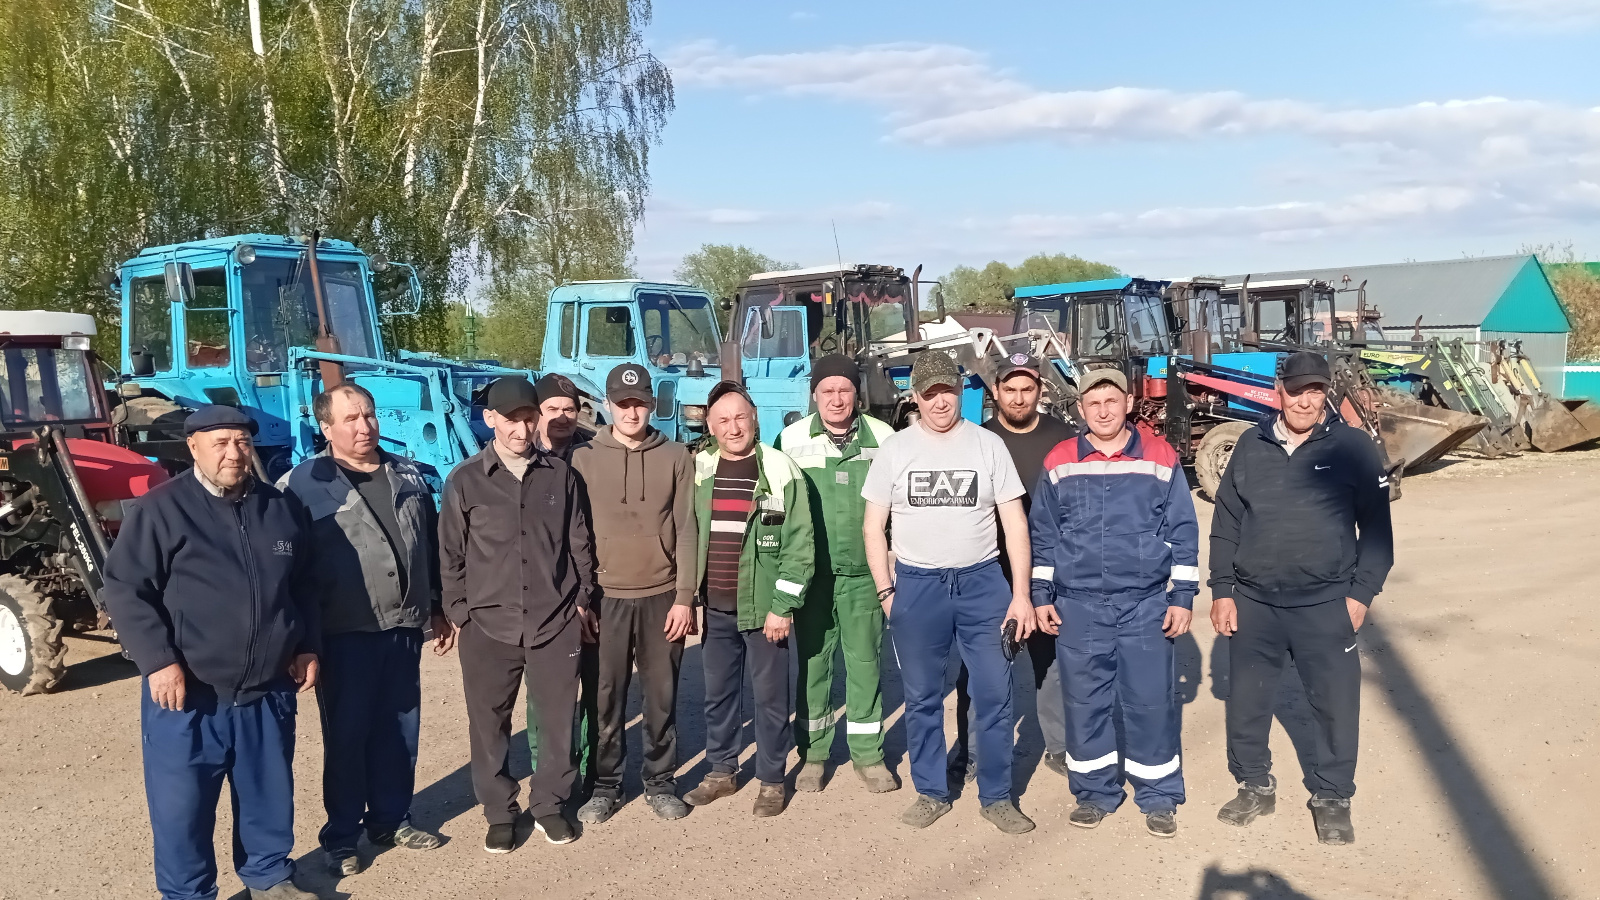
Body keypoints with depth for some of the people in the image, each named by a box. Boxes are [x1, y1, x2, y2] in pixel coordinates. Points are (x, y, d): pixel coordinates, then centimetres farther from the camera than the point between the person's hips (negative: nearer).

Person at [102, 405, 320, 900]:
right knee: (182, 806, 6)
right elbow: (125, 590, -10)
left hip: (268, 690, 4)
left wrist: (307, 648, 11)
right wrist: (158, 661, -17)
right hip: (188, 694, -4)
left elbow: (302, 587, 17)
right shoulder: (160, 510, -9)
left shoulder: (281, 508, 7)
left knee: (270, 794, 17)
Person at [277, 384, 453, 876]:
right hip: (343, 635, -5)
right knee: (346, 735, 5)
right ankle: (340, 835, 20)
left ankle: (391, 819, 30)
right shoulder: (303, 484, -8)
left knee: (399, 731, 13)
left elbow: (431, 547, 16)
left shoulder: (409, 475, 9)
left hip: (404, 629, 5)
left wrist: (439, 608, 17)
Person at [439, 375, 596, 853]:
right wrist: (459, 613, 2)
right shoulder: (465, 481, -1)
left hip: (556, 624, 1)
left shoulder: (560, 475, 2)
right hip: (488, 627, -1)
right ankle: (499, 813, 27)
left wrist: (581, 600, 9)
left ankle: (549, 805, 28)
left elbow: (579, 543, 9)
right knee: (490, 725, 9)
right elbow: (451, 555, 4)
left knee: (557, 720, 9)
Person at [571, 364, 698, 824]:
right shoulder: (583, 459, 2)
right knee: (606, 697, 5)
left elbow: (686, 531, 1)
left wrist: (684, 597, -4)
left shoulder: (676, 457, 3)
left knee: (662, 695, 8)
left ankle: (660, 781, 23)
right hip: (605, 597, 0)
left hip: (662, 596, 0)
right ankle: (605, 785, 20)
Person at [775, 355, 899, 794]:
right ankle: (813, 753, 22)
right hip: (812, 572, 0)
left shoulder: (882, 437, 0)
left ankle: (868, 752, 20)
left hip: (864, 572, 0)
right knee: (812, 661, 8)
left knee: (865, 660, 7)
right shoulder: (792, 439, -1)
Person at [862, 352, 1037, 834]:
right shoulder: (895, 448, 2)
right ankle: (931, 792, 25)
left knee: (995, 694, 3)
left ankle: (997, 796, 18)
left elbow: (1015, 523, 2)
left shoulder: (988, 444, 1)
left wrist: (1021, 594, -3)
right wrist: (886, 592, -2)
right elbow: (873, 528, 5)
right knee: (922, 696, 10)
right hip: (916, 586, 1)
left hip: (982, 582, 0)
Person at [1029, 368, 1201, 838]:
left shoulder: (1161, 458, 1)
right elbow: (1043, 534, 9)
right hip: (1077, 606, 1)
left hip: (1146, 605, -1)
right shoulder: (1059, 463, 3)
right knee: (1086, 702, 9)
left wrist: (1183, 597, 1)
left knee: (1151, 703, 4)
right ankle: (1094, 792, 25)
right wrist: (1041, 595, 6)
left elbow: (1183, 532, 4)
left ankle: (1159, 798, 21)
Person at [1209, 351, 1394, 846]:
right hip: (1253, 602, 3)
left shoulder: (1352, 447, -3)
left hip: (1326, 605, -2)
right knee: (1246, 700, 10)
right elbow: (1226, 523, 7)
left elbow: (1377, 528, 0)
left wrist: (1361, 593, -7)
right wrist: (1222, 590, 3)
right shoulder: (1252, 445, 4)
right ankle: (1255, 785, 30)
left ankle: (1332, 796, 24)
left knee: (1336, 704, 5)